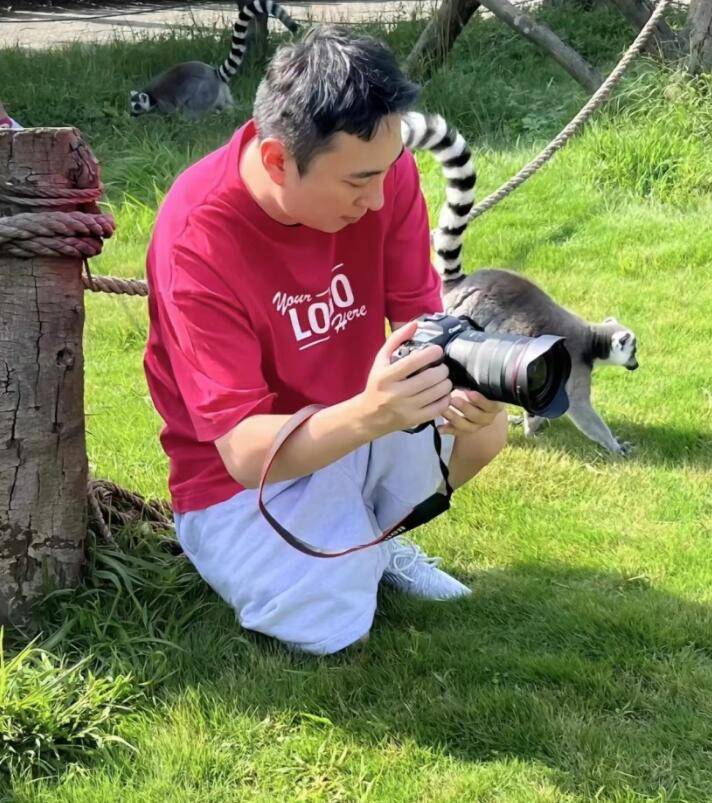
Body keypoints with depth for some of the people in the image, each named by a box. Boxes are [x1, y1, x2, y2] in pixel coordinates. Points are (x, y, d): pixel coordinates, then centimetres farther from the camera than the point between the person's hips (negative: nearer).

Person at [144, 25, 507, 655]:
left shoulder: (380, 167, -17)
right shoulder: (198, 240, -31)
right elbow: (245, 450, -33)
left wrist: (464, 383, -36)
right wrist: (370, 416, -51)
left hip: (358, 421, 5)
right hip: (244, 473, -5)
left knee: (484, 423, -18)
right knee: (331, 630, -22)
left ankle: (366, 542, 12)